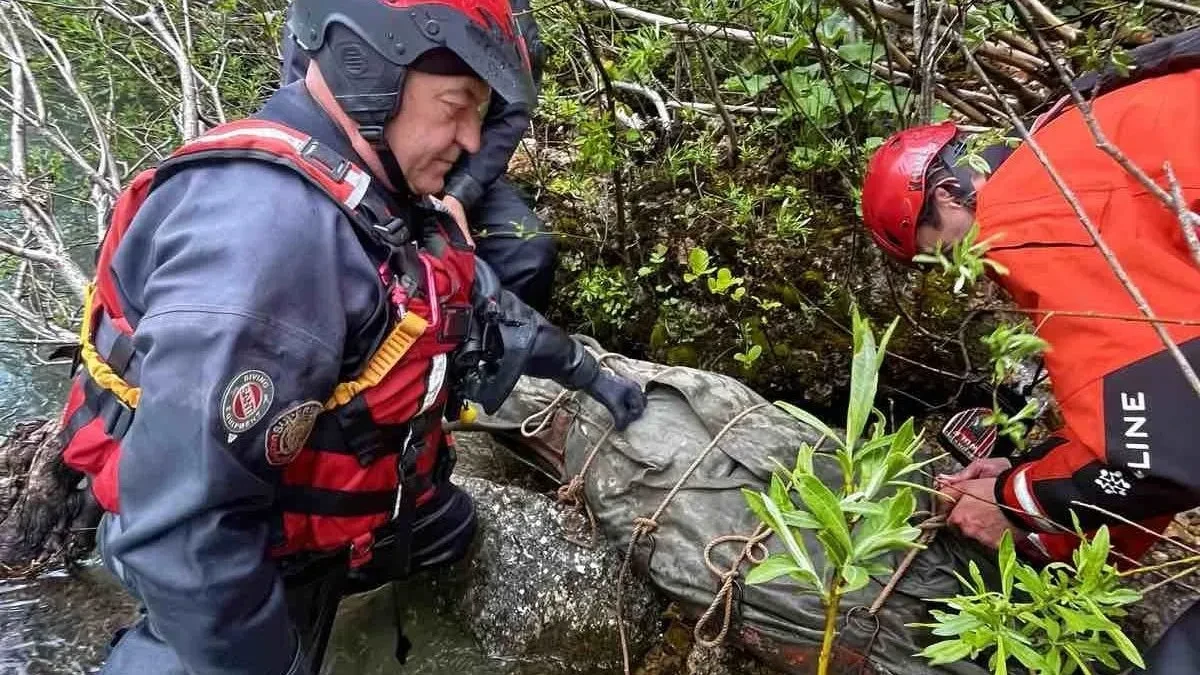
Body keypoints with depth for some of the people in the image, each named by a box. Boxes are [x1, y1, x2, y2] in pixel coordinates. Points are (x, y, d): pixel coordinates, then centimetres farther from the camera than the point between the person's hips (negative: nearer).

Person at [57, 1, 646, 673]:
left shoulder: (380, 197, -4)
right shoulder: (268, 224, -37)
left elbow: (483, 303, 12)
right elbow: (182, 527, -38)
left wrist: (588, 372, 16)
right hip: (237, 555, -8)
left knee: (450, 530, 24)